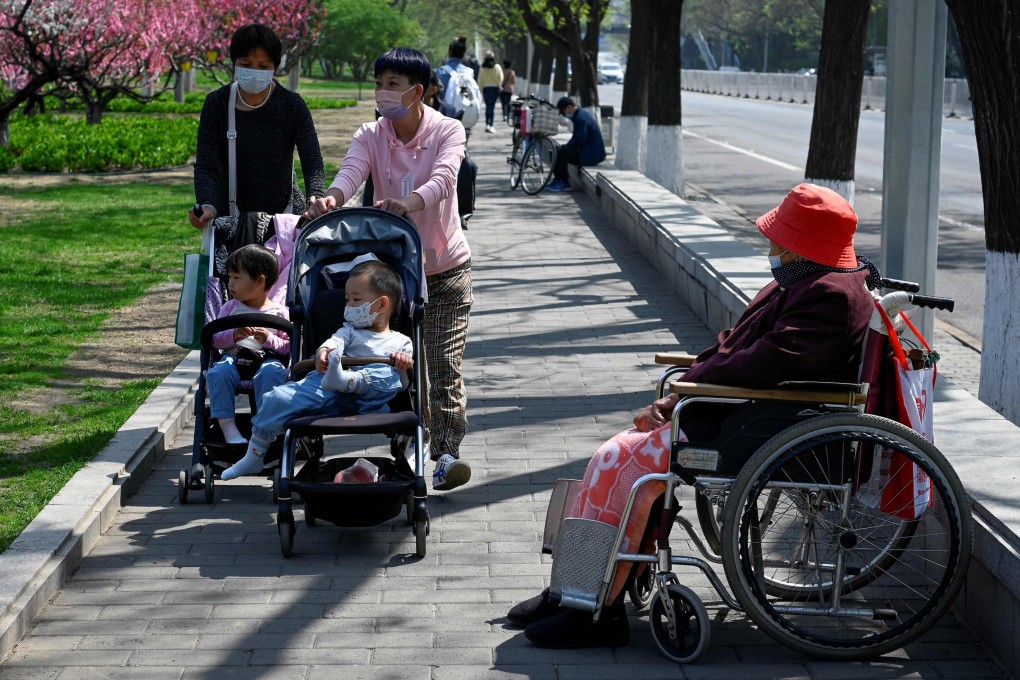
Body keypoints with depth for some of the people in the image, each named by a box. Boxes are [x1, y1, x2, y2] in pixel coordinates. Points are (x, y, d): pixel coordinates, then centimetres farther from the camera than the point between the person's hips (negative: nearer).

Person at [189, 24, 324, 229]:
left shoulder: (292, 105, -7)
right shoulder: (216, 104, -5)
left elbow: (312, 161, -17)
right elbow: (206, 165, -13)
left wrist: (315, 201, -38)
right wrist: (208, 206, -34)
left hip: (284, 212, 0)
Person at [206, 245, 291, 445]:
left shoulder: (279, 312, 7)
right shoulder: (230, 308, 15)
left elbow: (288, 346, 4)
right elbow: (215, 340, 10)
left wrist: (269, 339, -13)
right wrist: (234, 335, -8)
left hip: (267, 358, -2)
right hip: (234, 357, 2)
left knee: (272, 371, -38)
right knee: (219, 372, -32)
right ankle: (227, 425, -31)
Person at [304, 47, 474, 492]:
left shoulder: (447, 131, -9)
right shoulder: (370, 137, -2)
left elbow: (442, 179, -28)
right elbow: (352, 171, -23)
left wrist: (406, 202, -50)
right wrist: (331, 198, -48)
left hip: (445, 267, -3)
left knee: (445, 364, -9)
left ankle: (446, 452, -9)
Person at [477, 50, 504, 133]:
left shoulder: (483, 68, -4)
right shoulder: (497, 67, -7)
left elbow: (480, 80, -1)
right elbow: (501, 78, -3)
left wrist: (480, 90, 6)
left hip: (486, 88, 1)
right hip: (495, 88, -1)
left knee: (488, 107, 13)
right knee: (492, 107, -1)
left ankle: (487, 124, 9)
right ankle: (491, 125, -6)